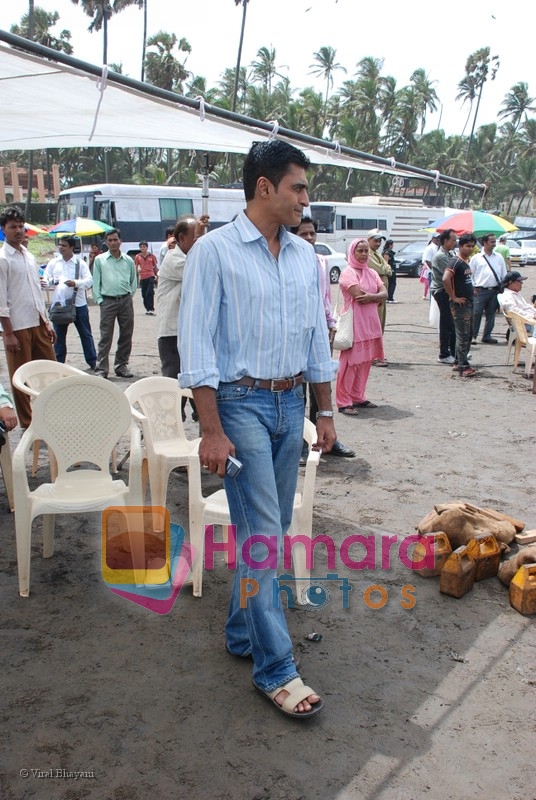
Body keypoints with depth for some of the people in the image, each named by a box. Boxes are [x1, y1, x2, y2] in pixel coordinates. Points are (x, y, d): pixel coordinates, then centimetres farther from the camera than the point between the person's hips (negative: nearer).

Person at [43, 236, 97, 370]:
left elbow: (89, 281, -8)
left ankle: (92, 362, 15)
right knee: (59, 335, 8)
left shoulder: (80, 263, 0)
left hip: (79, 304, -2)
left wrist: (76, 283, -26)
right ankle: (59, 363, 17)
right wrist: (44, 283, -20)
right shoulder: (53, 262, 7)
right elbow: (47, 279, 4)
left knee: (85, 334, 6)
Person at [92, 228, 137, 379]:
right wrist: (99, 300, -3)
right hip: (108, 302, -2)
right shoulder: (99, 260, 6)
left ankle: (121, 365, 18)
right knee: (105, 336, -6)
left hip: (125, 301, 3)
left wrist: (130, 295, 7)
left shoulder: (128, 260, 10)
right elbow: (96, 282, 6)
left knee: (126, 335, 6)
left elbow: (134, 281, 18)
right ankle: (101, 369, -3)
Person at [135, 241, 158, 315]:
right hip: (142, 277, 3)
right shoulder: (138, 257, 6)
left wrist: (157, 276, 14)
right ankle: (147, 309, 22)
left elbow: (155, 266, 13)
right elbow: (136, 267, 13)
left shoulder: (152, 256, 4)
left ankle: (151, 309, -13)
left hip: (151, 276, -3)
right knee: (144, 294, 8)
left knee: (150, 293, -13)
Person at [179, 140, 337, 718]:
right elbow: (197, 345, -12)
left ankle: (242, 631, 32)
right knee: (261, 534, -6)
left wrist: (325, 411, 14)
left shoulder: (305, 256, 10)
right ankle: (275, 669, 6)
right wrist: (211, 431, -16)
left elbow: (318, 336, 15)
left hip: (290, 403, 6)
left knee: (271, 528, 13)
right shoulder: (214, 250, -9)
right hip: (241, 403, -6)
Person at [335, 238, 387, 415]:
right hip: (355, 322, -7)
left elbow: (384, 294, 3)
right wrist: (377, 297, -6)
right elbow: (359, 296, -20)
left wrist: (370, 296, -15)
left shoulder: (372, 273, 14)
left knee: (365, 361, 10)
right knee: (350, 362, -6)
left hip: (371, 322, 7)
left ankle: (358, 397, 21)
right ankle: (343, 402, 0)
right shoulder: (348, 272, -8)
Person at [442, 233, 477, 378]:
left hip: (469, 303, 10)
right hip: (460, 305, -10)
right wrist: (454, 297, -22)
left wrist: (471, 291, 16)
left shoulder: (466, 262, 14)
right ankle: (463, 367, -6)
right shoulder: (456, 262, -15)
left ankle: (458, 362, 22)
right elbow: (445, 279, -30)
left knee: (468, 335, 14)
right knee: (463, 336, -8)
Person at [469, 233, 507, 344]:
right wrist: (473, 288, -2)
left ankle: (487, 336, 20)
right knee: (476, 314, -5)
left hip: (495, 290, 3)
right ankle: (473, 336, 5)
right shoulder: (476, 258, 2)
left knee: (491, 314, 10)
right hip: (480, 291, -3)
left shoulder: (499, 257, 10)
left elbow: (504, 274, 14)